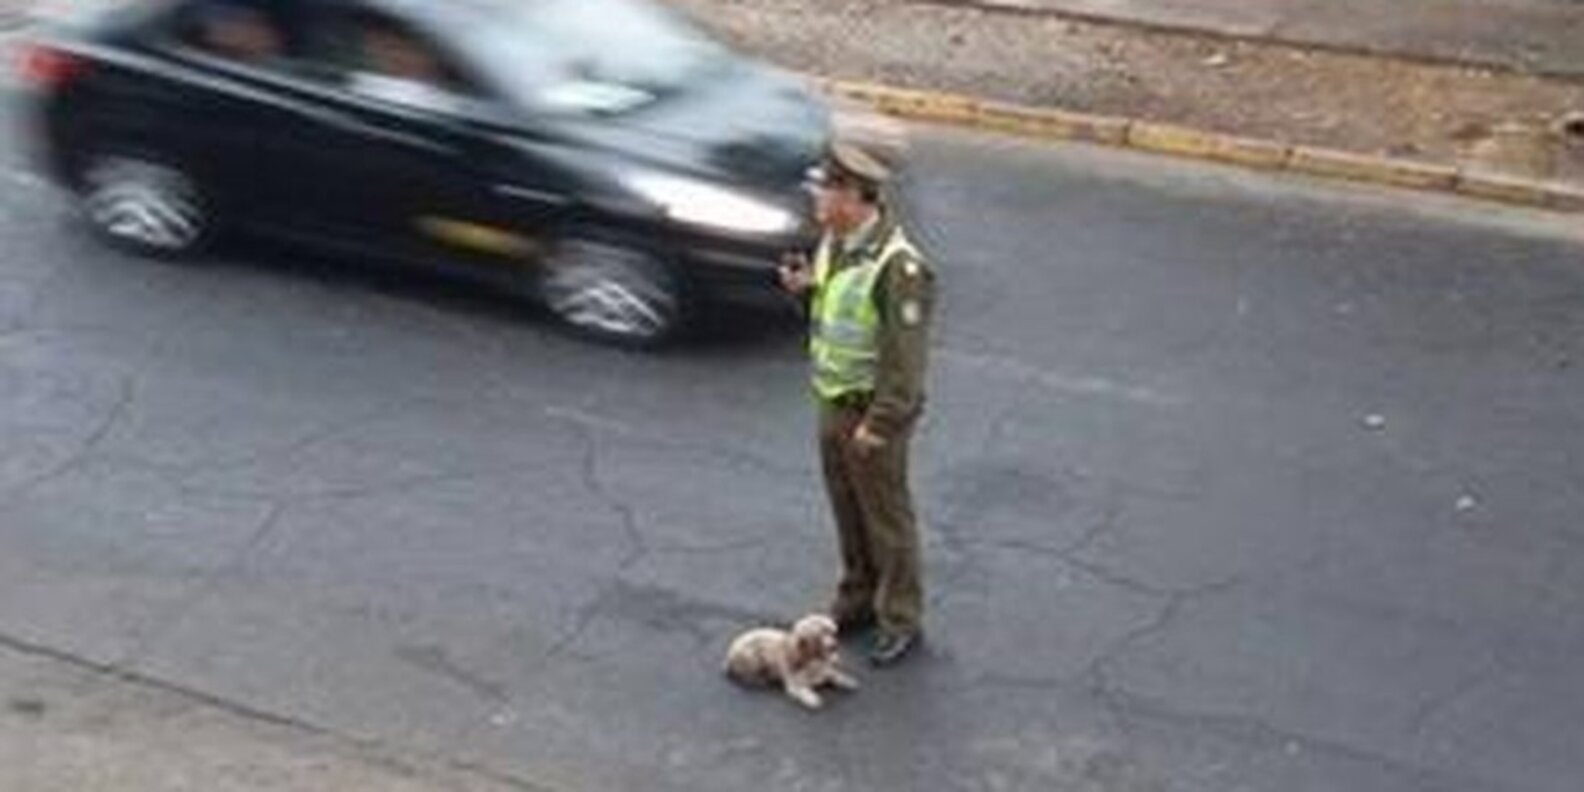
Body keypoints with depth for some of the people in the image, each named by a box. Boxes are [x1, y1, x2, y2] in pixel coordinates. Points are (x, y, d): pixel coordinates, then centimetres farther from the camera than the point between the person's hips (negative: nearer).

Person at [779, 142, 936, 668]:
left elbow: (906, 357, -24)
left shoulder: (898, 267, -26)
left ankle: (901, 621, 20)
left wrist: (879, 424, -23)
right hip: (833, 403, 8)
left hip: (873, 411, -8)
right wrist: (806, 288, -3)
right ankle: (858, 599, 37)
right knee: (847, 509, 20)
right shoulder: (833, 241, 3)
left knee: (887, 518, 6)